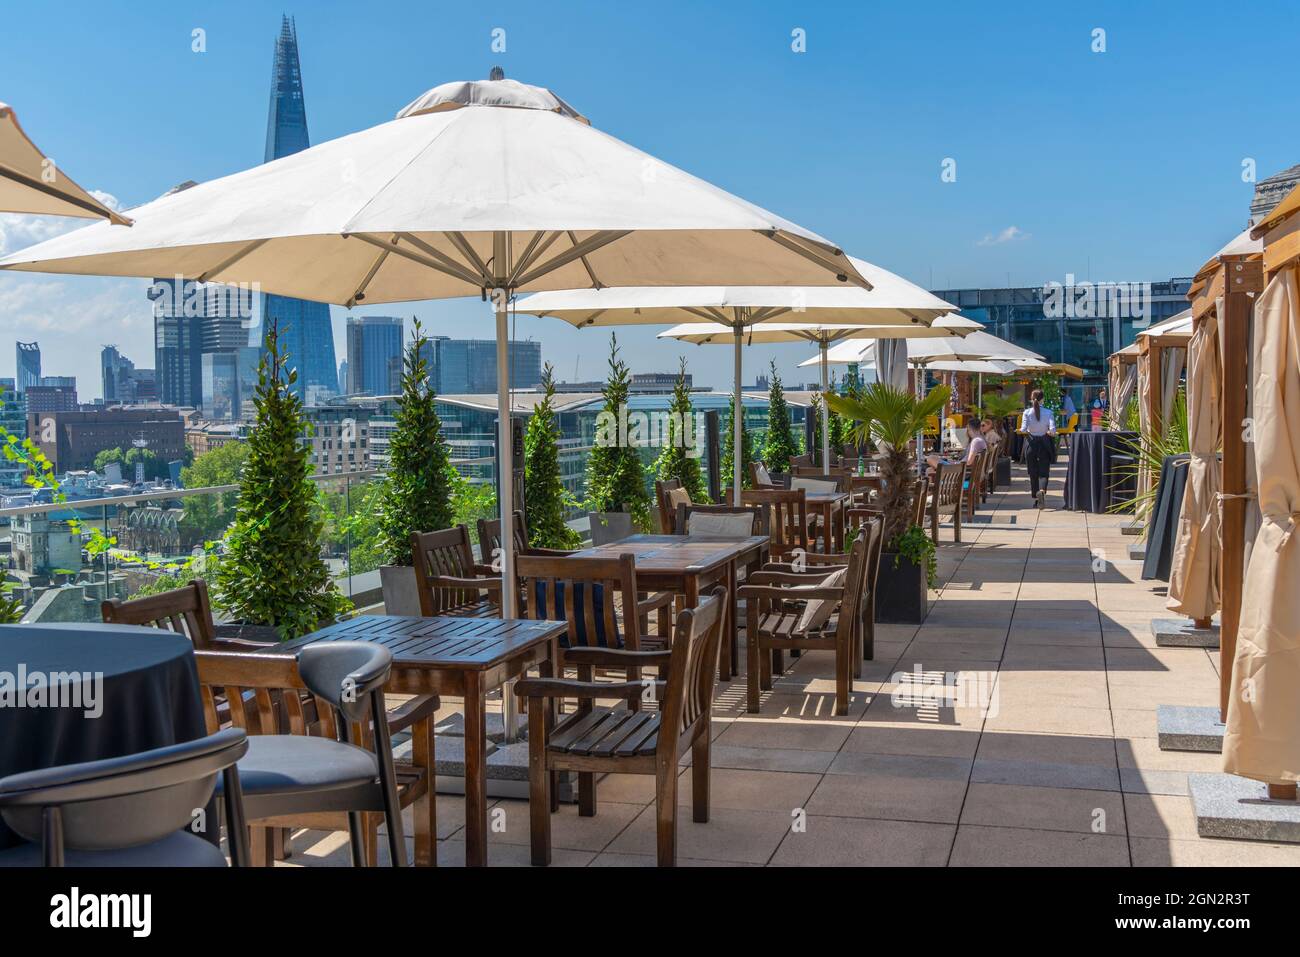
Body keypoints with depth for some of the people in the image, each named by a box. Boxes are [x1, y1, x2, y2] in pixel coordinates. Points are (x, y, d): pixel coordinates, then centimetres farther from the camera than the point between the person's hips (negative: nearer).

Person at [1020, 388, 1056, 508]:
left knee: (1033, 473, 13)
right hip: (1044, 444, -1)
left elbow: (1023, 430, -15)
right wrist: (1050, 433, 5)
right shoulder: (1048, 412, -8)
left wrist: (1028, 432, 6)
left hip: (1031, 444, 1)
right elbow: (1052, 430, -16)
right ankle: (1042, 490, -24)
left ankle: (1036, 499, 17)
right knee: (1043, 472, 4)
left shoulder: (1027, 412, -7)